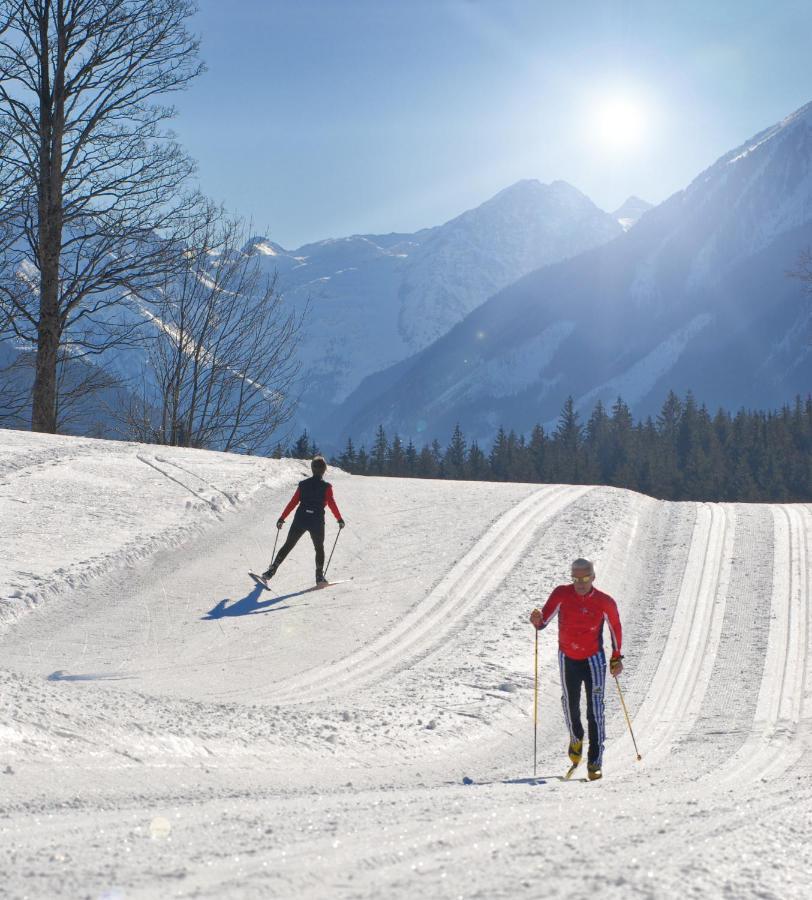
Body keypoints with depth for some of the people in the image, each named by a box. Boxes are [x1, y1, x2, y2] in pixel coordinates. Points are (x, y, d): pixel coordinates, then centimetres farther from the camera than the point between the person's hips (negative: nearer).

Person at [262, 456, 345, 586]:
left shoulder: (303, 484, 4)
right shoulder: (326, 487, -4)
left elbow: (293, 502, 4)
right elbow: (332, 504, -9)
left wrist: (282, 518, 8)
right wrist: (340, 520, 1)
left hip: (300, 520, 2)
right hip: (317, 522, -2)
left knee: (288, 545, 13)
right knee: (319, 548, 18)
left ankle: (272, 570, 9)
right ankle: (319, 576, 8)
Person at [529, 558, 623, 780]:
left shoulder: (605, 602, -14)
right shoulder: (561, 594, -15)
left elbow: (615, 627, 4)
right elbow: (543, 621, -15)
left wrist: (617, 657, 8)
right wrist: (537, 620, -38)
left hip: (594, 659, -2)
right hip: (568, 659, 2)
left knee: (595, 710, -10)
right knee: (570, 705, 15)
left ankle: (595, 763, -7)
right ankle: (576, 739, 45)